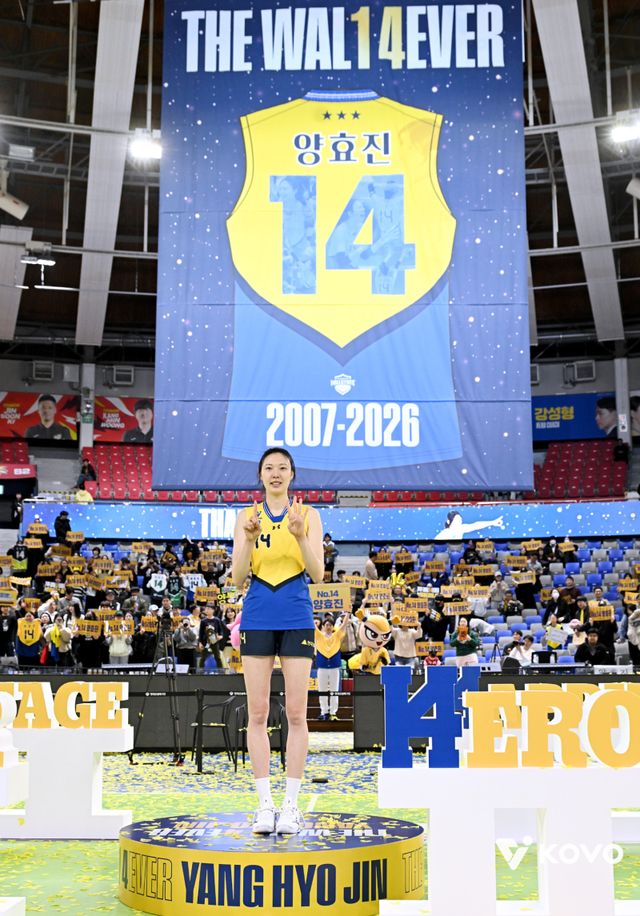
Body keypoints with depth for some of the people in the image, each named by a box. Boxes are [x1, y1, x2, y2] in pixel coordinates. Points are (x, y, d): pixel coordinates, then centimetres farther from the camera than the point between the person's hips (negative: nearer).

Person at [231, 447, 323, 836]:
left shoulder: (308, 515, 3)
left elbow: (318, 574, -4)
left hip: (297, 619, -1)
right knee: (258, 713, 1)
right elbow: (238, 579, 0)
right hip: (257, 618, 1)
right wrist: (250, 539, -15)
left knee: (296, 713, -1)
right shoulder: (247, 517, 6)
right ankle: (265, 803, 9)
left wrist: (301, 537, -19)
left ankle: (292, 804, 7)